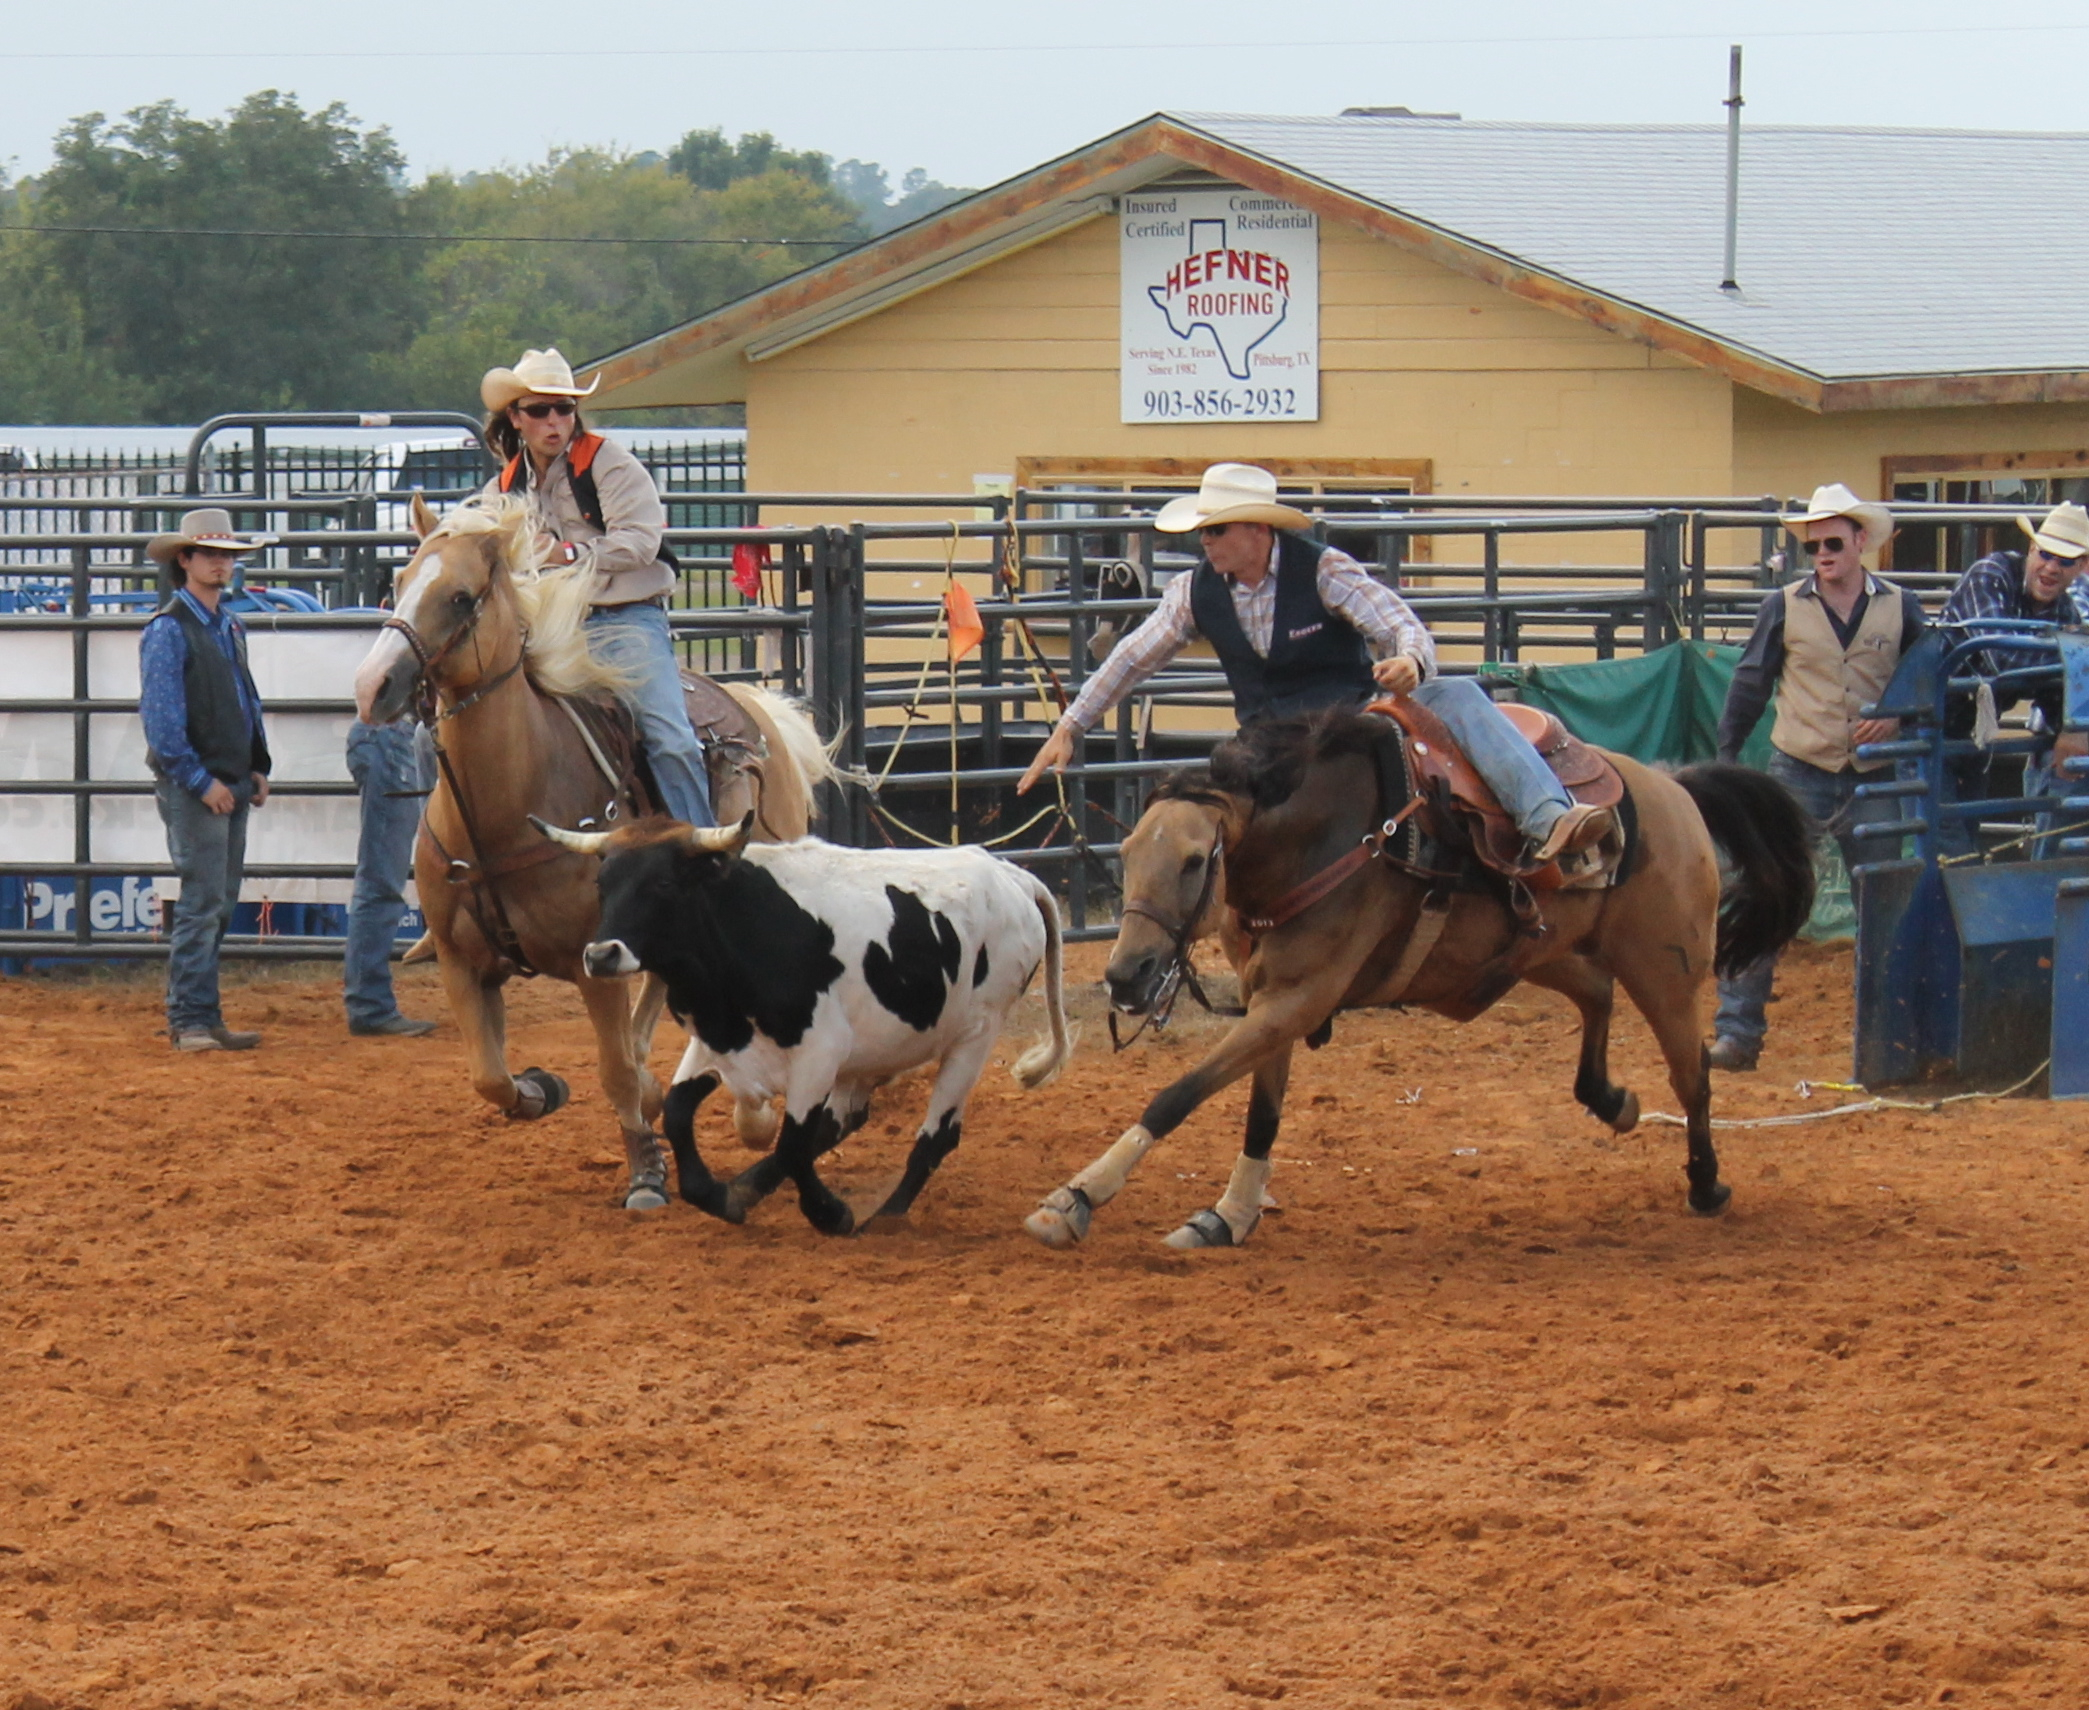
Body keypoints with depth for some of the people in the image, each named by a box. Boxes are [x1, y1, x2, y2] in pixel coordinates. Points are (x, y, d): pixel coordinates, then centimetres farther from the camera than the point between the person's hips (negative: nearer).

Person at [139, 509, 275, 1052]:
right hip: (192, 787, -8)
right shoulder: (169, 630, -10)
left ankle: (187, 1011, 17)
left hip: (232, 782, 8)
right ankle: (193, 1021, -7)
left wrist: (257, 767, 13)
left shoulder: (229, 628, 15)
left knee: (221, 903, 10)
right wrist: (201, 782, -18)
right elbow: (160, 717, -16)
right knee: (203, 903, -10)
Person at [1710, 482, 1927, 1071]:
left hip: (1871, 779, 1)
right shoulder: (1784, 608, 1)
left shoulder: (1899, 608, 3)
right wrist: (1725, 757, 3)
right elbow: (1749, 684, 6)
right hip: (1798, 773, -1)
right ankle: (1737, 1031, -6)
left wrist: (1897, 718, -9)